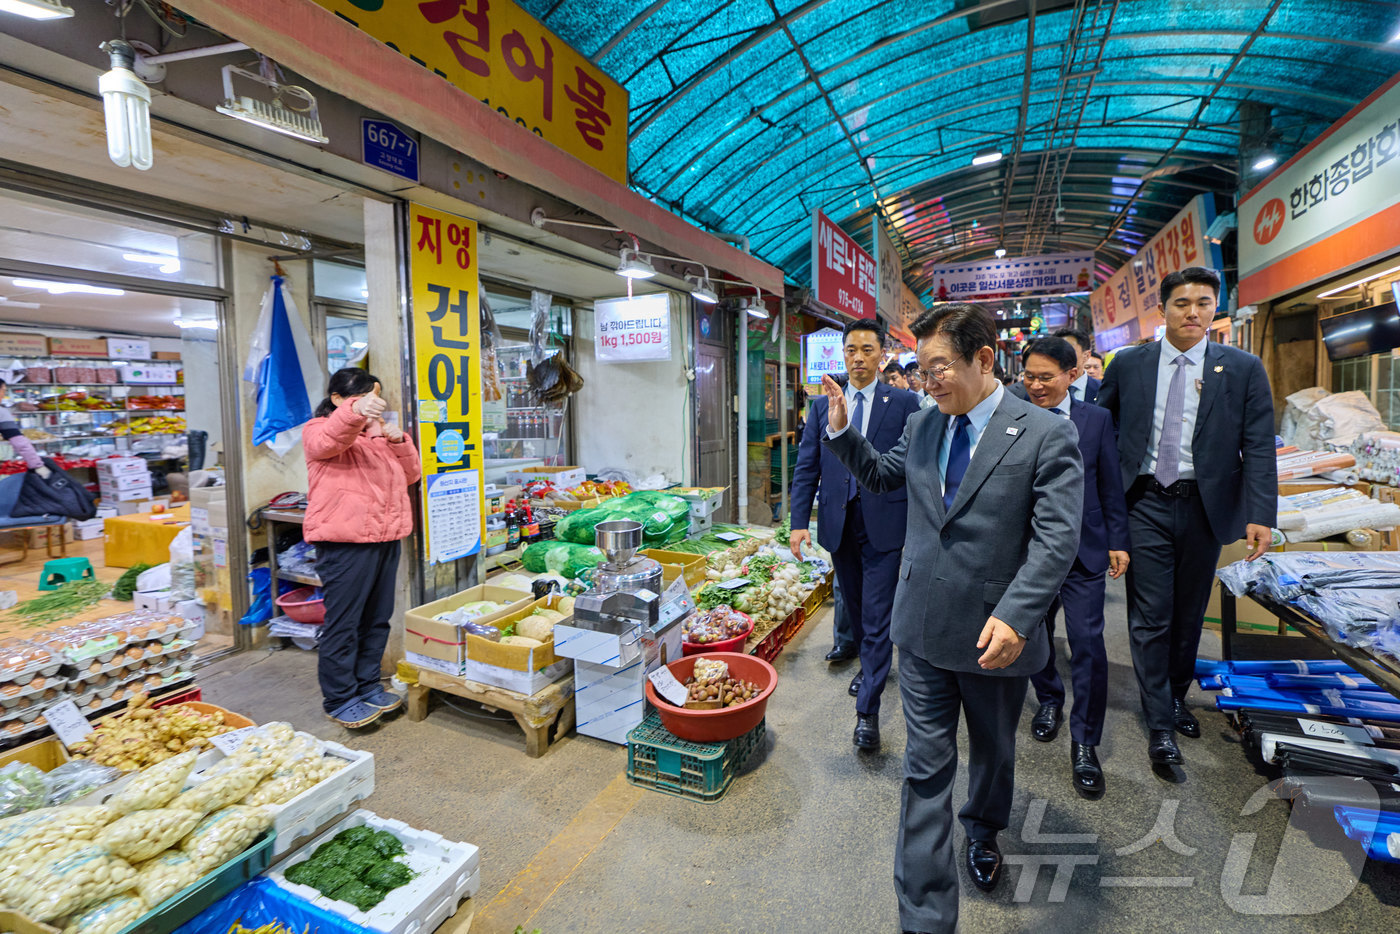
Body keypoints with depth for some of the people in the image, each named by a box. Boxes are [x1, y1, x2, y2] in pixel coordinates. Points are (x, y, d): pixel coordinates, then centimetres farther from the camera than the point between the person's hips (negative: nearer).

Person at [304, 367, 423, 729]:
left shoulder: (379, 434, 21)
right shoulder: (319, 429, 2)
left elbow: (410, 476, 15)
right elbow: (327, 442, -24)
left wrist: (399, 441, -4)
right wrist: (356, 411, -44)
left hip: (385, 537, 7)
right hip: (345, 540, -7)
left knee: (377, 618, 11)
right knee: (343, 622, -2)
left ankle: (367, 686, 24)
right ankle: (339, 699, 10)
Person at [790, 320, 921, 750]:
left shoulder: (904, 403, -1)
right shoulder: (822, 405, 6)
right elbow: (806, 467, 3)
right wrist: (799, 521, -4)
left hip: (884, 523, -3)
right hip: (838, 521, 3)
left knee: (877, 615, -1)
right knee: (853, 601, 20)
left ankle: (867, 710, 9)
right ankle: (864, 657, 46)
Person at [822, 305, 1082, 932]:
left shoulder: (1047, 436, -11)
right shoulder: (922, 426, 2)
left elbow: (1056, 538, -17)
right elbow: (881, 477, 19)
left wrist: (1014, 615, -29)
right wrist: (841, 431, 4)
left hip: (997, 634, -2)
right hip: (923, 628, 3)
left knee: (993, 751, 24)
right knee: (926, 767, 8)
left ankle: (983, 833, 56)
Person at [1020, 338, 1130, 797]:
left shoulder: (1096, 419, 0)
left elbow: (1111, 487, 4)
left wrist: (1118, 542, 3)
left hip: (1082, 550, -1)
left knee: (1088, 643, -2)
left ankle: (1084, 743, 15)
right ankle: (1049, 700, 42)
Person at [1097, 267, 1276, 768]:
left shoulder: (1244, 369, 2)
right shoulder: (1128, 364, 2)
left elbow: (1258, 447, -2)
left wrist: (1260, 514, -12)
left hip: (1205, 506, 1)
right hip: (1146, 505, -1)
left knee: (1190, 612, 15)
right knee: (1151, 615, 0)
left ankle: (1177, 695, 37)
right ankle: (1160, 722, 12)